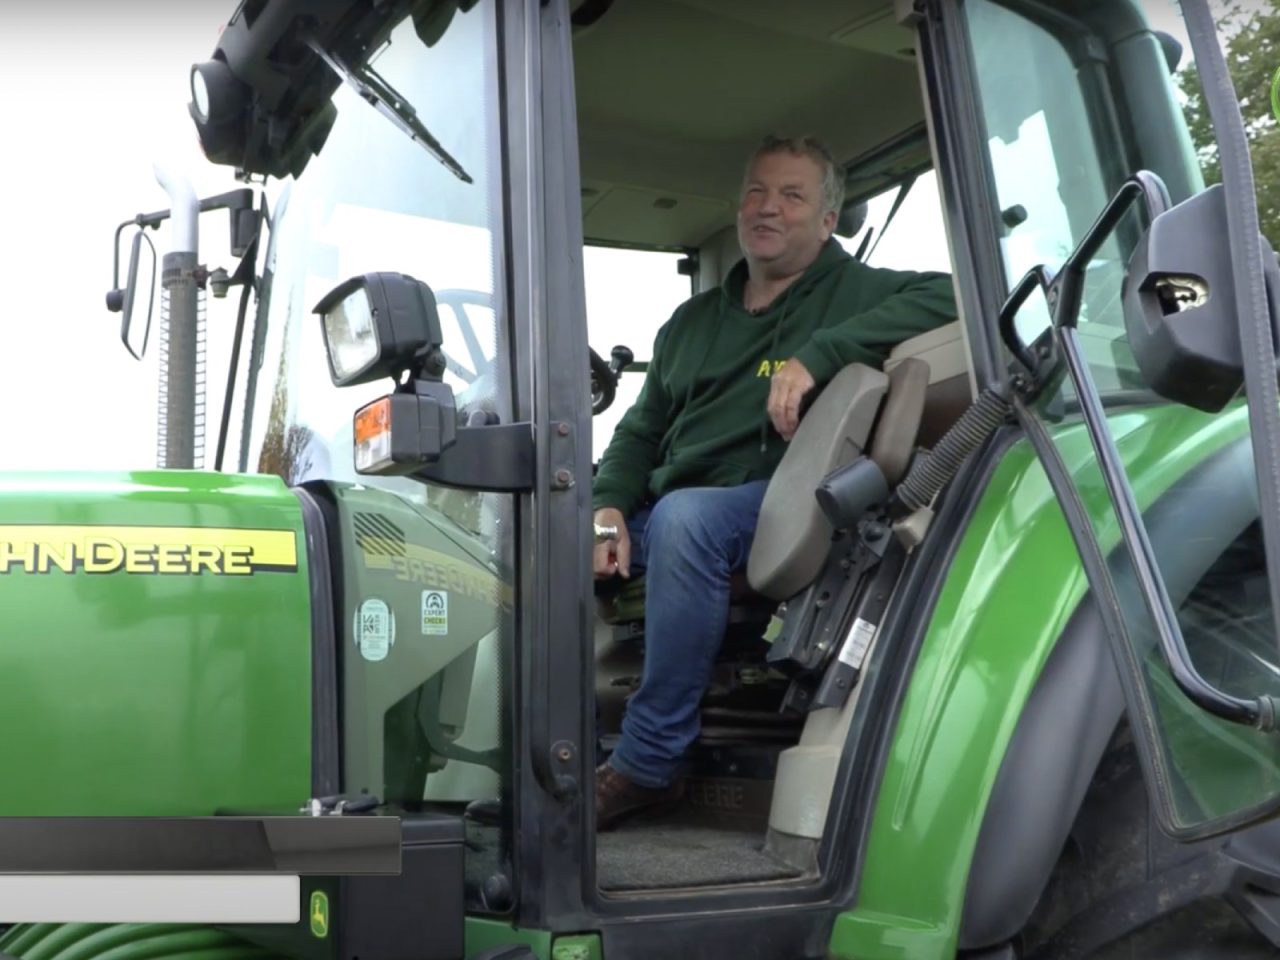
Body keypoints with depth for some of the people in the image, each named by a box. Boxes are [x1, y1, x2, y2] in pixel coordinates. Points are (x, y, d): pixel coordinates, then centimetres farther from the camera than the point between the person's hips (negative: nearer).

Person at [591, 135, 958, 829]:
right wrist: (609, 507, -2)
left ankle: (646, 765, -26)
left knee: (685, 517, -36)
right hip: (664, 513, 6)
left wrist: (818, 355, -23)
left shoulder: (852, 291, 6)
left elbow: (949, 297, -14)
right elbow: (641, 429, 20)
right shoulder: (694, 319, 23)